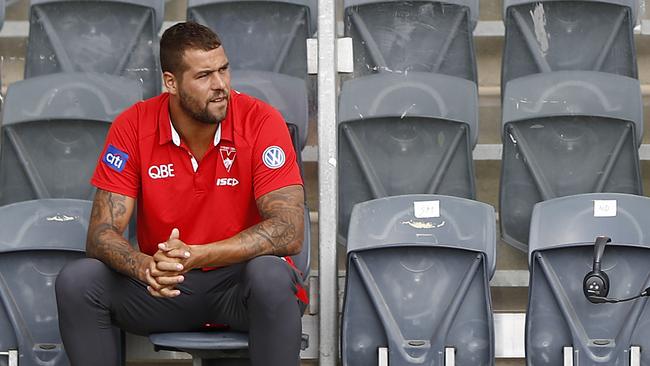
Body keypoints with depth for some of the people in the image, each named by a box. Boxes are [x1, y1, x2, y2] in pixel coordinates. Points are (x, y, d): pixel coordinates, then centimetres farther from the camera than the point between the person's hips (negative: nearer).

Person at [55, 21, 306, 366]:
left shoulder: (260, 121, -14)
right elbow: (102, 234, -10)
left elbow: (288, 232, -21)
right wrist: (145, 267, -34)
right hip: (162, 286, 2)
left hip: (240, 279, -2)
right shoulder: (133, 126, -8)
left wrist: (196, 256, -33)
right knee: (76, 280, -22)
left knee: (271, 275, -36)